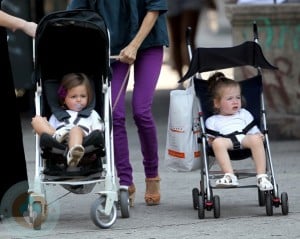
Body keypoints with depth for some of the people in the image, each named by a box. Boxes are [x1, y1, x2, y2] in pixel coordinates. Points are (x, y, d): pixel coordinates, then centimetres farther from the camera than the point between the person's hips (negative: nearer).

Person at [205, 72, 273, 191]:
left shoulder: (244, 114, 33)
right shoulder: (212, 121, 27)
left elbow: (254, 131, 24)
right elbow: (211, 139, 16)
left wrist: (259, 136, 2)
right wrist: (210, 140, -8)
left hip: (244, 138, 2)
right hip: (226, 140, -1)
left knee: (256, 139, -34)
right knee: (217, 142, -38)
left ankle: (261, 176, -37)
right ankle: (229, 176, -47)